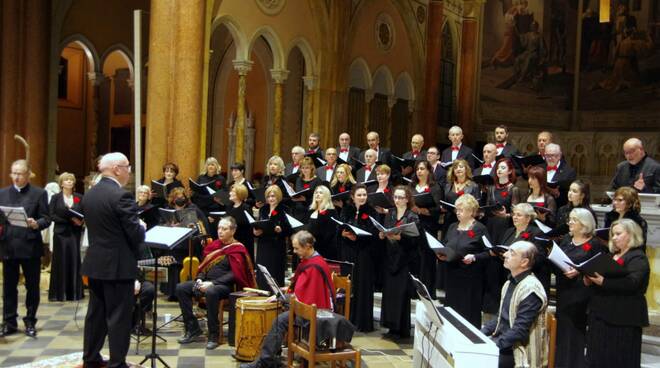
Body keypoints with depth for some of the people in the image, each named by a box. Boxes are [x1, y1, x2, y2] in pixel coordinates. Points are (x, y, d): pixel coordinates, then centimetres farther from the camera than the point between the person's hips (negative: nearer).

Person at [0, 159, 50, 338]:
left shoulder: (39, 193, 0)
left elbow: (46, 219, -5)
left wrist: (36, 224, -24)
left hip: (30, 247, -3)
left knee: (32, 287, 6)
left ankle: (30, 322, 17)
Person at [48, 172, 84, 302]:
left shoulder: (79, 198, 7)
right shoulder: (56, 198, 3)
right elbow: (51, 215, -6)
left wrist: (80, 221, -16)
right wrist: (69, 220, -14)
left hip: (75, 233, 2)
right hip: (61, 233, -2)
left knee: (74, 261, 2)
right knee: (61, 262, -1)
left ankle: (74, 292, 8)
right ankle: (59, 293, 4)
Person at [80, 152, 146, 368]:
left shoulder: (88, 195, 6)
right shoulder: (121, 196, -19)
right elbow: (136, 234, -20)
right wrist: (142, 227, 3)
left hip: (94, 262, 8)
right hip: (118, 265, -8)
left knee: (95, 312, 18)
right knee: (119, 316, 1)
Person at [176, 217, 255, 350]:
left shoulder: (237, 249, -5)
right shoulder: (214, 245, 15)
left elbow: (234, 274, -15)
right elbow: (204, 264, 20)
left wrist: (213, 283, -22)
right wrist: (199, 279, -1)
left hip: (224, 285, -7)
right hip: (207, 282, 7)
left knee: (211, 292, -39)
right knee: (181, 288, -11)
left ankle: (214, 335, -25)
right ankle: (193, 329, -5)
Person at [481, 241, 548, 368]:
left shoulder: (530, 290, -20)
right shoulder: (510, 283, 10)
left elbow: (519, 330, -23)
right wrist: (481, 333, 2)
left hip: (518, 352, -8)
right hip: (504, 342, 8)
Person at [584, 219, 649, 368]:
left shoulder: (638, 258, -7)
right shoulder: (613, 256, 18)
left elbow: (632, 283, -22)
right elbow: (601, 276, 22)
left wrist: (604, 282, -32)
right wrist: (591, 280, -1)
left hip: (623, 318, -8)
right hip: (602, 312, 8)